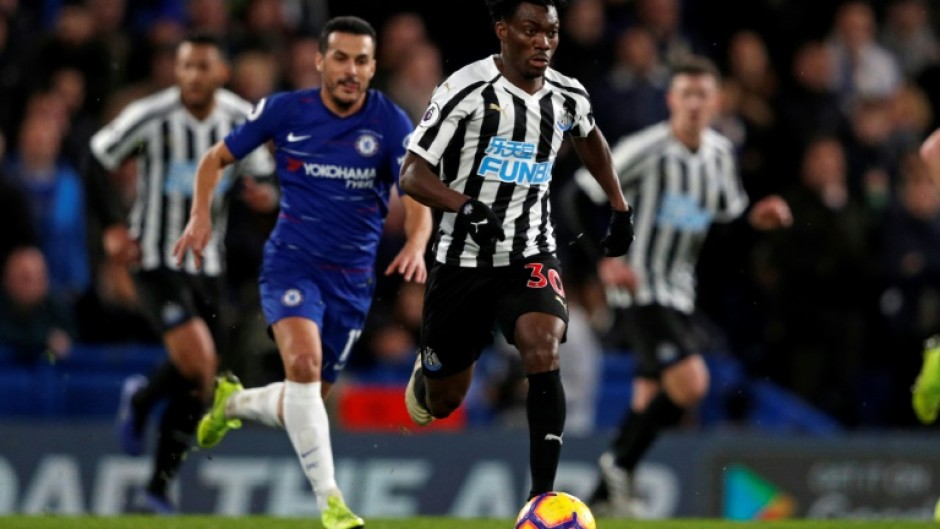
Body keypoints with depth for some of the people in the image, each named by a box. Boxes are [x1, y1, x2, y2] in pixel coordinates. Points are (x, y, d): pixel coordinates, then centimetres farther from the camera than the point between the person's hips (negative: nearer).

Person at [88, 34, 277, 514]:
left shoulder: (243, 119, 0)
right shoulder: (150, 117, -13)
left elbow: (259, 174, 13)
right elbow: (97, 159, -1)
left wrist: (265, 194, -11)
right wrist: (113, 226, -9)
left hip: (208, 265, 5)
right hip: (156, 258, -5)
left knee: (198, 386, 4)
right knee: (197, 363, -21)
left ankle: (158, 490, 17)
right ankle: (141, 399, 12)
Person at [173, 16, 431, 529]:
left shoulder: (390, 122, -7)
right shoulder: (284, 111, -6)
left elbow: (416, 199, -16)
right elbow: (215, 159, 7)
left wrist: (415, 244, -37)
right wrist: (200, 216, -9)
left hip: (351, 279, 2)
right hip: (292, 261, -2)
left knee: (307, 402, 9)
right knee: (304, 361, -29)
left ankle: (234, 402, 44)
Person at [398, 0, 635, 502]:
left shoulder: (568, 97, 1)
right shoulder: (467, 90, -15)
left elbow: (590, 140, 27)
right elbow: (413, 175, -16)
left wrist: (620, 208, 26)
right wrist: (467, 206, -32)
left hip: (531, 255, 2)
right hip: (463, 259, -2)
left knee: (543, 353, -26)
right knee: (443, 402, 10)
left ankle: (542, 495, -23)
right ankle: (427, 369, 51)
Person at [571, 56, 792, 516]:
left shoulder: (719, 152, 5)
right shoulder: (646, 149, -16)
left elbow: (729, 214, 18)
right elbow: (579, 196, -12)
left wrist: (758, 217, -4)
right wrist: (605, 261, -19)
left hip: (679, 291, 7)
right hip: (640, 288, -7)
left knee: (650, 400, 12)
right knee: (689, 382, -20)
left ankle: (603, 496, 23)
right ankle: (619, 465, -4)